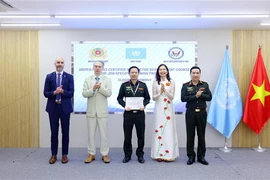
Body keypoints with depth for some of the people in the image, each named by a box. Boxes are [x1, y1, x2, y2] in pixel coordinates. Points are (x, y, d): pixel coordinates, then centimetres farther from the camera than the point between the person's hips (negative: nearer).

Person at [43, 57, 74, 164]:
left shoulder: (69, 77, 0)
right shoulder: (49, 77, 4)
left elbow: (71, 93, -7)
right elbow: (45, 93, -1)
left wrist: (62, 91, -24)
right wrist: (55, 92, -19)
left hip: (65, 108, -1)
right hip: (53, 108, 1)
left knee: (65, 132, 7)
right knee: (54, 132, 8)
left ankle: (64, 154, 19)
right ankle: (54, 155, 20)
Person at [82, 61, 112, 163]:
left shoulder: (107, 79, 3)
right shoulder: (87, 79, 6)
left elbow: (109, 93, -9)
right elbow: (84, 94, -3)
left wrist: (100, 87, -20)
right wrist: (93, 89, -18)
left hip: (102, 111, -1)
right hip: (91, 111, 2)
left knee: (103, 133, 4)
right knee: (91, 133, 8)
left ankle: (105, 154, 14)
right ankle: (91, 154, 19)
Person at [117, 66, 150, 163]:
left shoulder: (143, 85, 6)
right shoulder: (124, 85, 4)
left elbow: (147, 98, 8)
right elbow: (119, 98, 5)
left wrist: (144, 105, -10)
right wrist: (124, 105, -12)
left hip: (140, 113, 1)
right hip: (128, 113, 0)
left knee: (141, 135, 7)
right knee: (127, 135, 7)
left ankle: (140, 154, 23)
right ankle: (127, 155, 22)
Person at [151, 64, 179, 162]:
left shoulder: (171, 82, 5)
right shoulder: (155, 82, 6)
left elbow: (172, 97, -1)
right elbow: (153, 97, 2)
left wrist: (165, 90, -16)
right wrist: (160, 92, -14)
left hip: (168, 109, 0)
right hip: (159, 108, 0)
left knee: (169, 130, 0)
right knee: (158, 129, 0)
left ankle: (169, 154, 7)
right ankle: (159, 154, 7)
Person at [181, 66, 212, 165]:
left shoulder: (205, 84, 6)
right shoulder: (185, 85, 1)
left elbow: (209, 97, -2)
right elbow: (183, 98, -11)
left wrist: (200, 95, -17)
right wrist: (195, 96, -17)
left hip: (202, 113, 1)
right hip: (190, 113, -1)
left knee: (201, 135, 8)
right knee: (190, 135, 3)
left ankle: (201, 156, 20)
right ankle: (191, 156, 15)